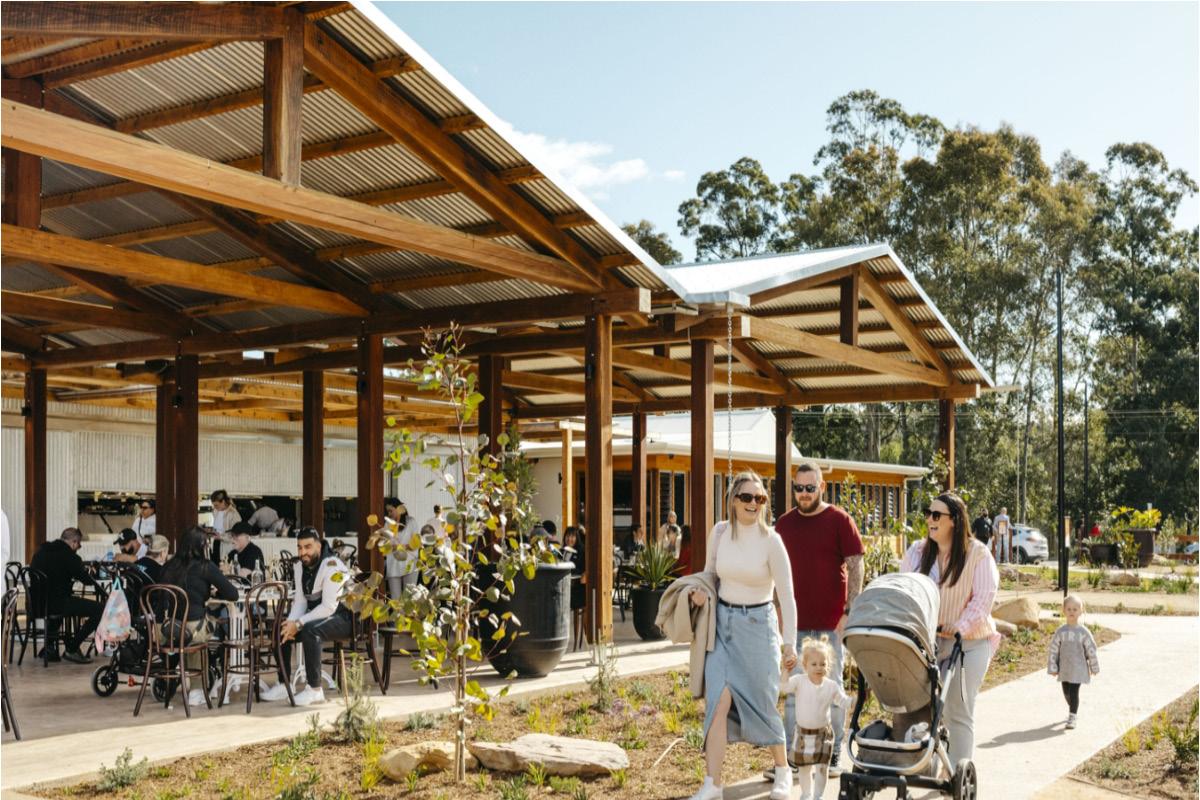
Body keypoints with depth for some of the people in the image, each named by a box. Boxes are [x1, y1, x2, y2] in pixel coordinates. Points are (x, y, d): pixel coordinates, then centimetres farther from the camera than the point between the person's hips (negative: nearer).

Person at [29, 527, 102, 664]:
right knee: (100, 609, -10)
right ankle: (71, 649, -5)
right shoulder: (69, 556, -9)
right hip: (56, 603, -9)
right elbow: (87, 580, -4)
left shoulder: (40, 552, 15)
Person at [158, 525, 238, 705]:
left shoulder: (169, 566, 7)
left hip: (166, 630, 5)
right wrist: (215, 593, 18)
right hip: (193, 630, -5)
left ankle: (195, 690, 35)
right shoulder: (205, 567, -6)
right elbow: (232, 594, -4)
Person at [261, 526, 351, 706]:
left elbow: (329, 606, -25)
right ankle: (283, 685, 5)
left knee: (310, 630, -34)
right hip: (316, 615, 9)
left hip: (343, 616, -9)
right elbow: (300, 600, 6)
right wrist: (291, 623, -14)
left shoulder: (332, 566, -20)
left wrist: (298, 624, -25)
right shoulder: (300, 565, 6)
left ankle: (315, 690, -27)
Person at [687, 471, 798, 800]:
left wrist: (790, 643, -7)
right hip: (722, 624, 3)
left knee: (762, 703, 7)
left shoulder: (771, 541, -12)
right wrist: (702, 590, -6)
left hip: (757, 625, -3)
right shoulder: (718, 532, -2)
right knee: (719, 701, -8)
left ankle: (783, 770, 32)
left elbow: (786, 594, -7)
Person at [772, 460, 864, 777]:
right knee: (793, 691, 5)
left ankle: (834, 752, 19)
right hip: (796, 622, 3)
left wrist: (849, 613, -12)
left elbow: (856, 568, -5)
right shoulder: (784, 523, 8)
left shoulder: (840, 520, -4)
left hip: (832, 623, -3)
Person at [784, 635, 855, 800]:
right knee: (804, 767, 15)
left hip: (823, 732, 0)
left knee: (822, 766, -5)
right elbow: (784, 687, -27)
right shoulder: (799, 681, -12)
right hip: (802, 732, 0)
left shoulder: (832, 686, -6)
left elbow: (844, 701, 4)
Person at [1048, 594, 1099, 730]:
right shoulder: (1060, 631, -3)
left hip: (1078, 669, -3)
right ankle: (1072, 709, 41)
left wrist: (1094, 668, 6)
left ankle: (1072, 718, 0)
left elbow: (1091, 650, 0)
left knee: (1074, 692, -9)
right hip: (1064, 669, 3)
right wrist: (1052, 668, -2)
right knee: (1066, 692, 15)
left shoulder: (1083, 632, -8)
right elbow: (1053, 650, 0)